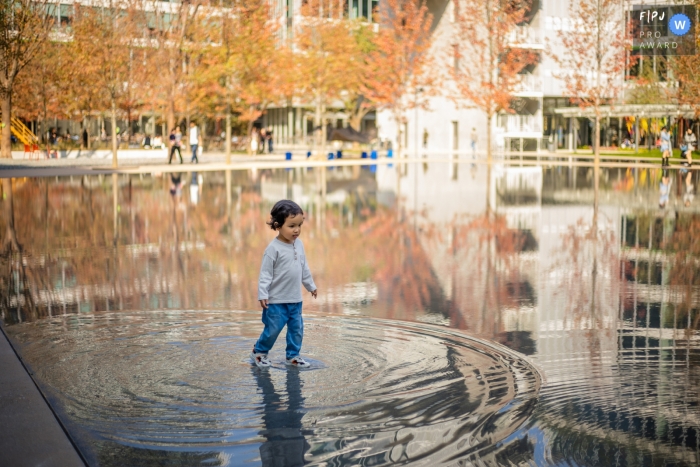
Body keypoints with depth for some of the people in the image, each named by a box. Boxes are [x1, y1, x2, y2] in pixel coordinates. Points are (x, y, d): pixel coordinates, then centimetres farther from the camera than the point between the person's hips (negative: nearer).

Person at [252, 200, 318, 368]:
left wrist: (311, 286, 22)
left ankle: (293, 355, 25)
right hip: (276, 300, -6)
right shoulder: (273, 248, -17)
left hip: (296, 299, 6)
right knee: (273, 329, 2)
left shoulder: (299, 244, 3)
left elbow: (304, 268, 16)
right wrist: (262, 294, -19)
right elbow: (265, 273, -15)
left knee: (297, 329, 11)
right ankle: (259, 351, 24)